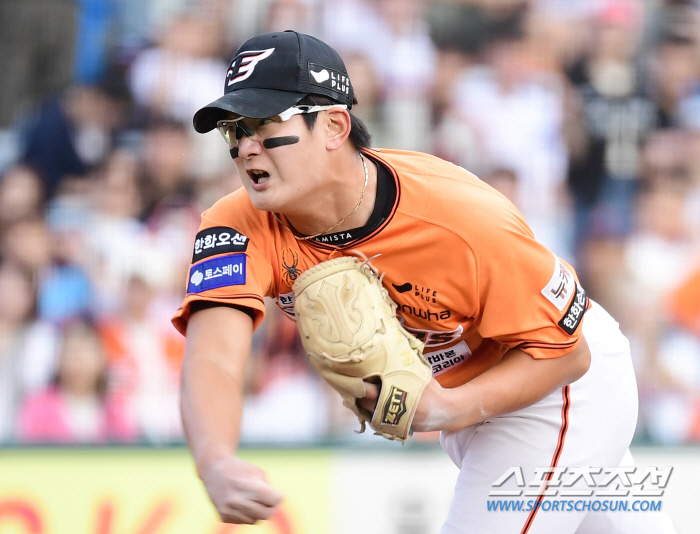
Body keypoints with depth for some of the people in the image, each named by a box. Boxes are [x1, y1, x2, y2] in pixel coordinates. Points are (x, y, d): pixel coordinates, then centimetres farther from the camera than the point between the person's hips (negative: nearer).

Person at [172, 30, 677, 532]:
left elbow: (563, 350, -23)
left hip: (559, 382, -6)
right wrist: (217, 464, -63)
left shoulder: (463, 221, -35)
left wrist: (449, 411, -39)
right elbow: (214, 356, -42)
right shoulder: (242, 228, -25)